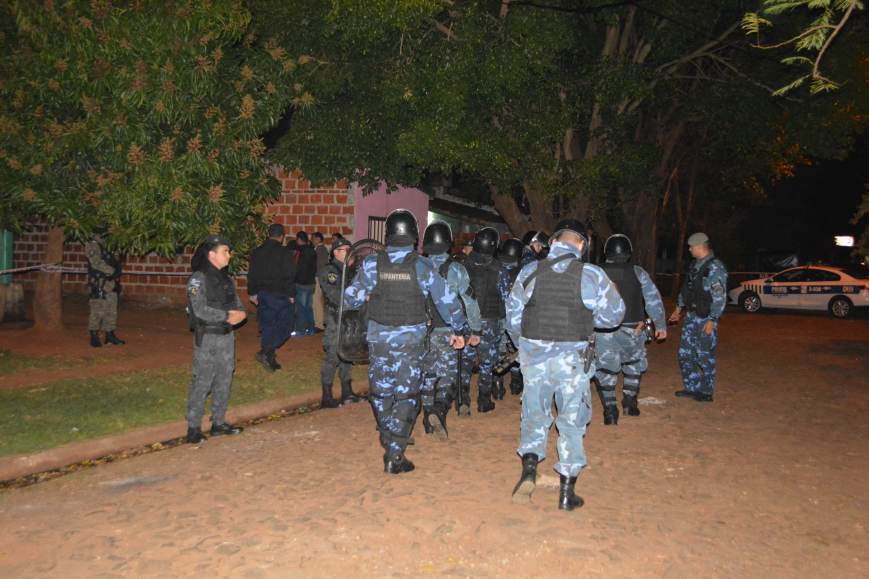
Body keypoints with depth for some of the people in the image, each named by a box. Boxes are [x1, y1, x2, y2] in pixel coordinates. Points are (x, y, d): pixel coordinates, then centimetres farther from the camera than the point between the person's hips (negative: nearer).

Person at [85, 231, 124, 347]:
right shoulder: (93, 247, -5)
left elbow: (114, 263, 20)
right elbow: (97, 262, -18)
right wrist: (111, 271, -16)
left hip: (111, 284, 9)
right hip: (99, 284, -8)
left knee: (111, 311, 11)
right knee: (97, 311, -6)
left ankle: (110, 335, 19)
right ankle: (94, 337, 2)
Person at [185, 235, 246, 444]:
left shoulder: (226, 278, 12)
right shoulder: (198, 279, -12)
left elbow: (237, 304, 11)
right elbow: (201, 310, -21)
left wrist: (240, 314, -11)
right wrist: (227, 315, -16)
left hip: (227, 336, 7)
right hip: (207, 338, -7)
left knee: (224, 382, 12)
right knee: (202, 383, -4)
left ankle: (219, 423, 23)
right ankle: (193, 428, 6)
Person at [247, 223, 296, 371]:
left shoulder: (257, 252, 9)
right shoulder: (283, 253, -10)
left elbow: (251, 274, 13)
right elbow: (290, 275, -11)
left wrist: (252, 293, 19)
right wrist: (291, 294, -2)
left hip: (262, 294, 6)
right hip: (279, 295, -6)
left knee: (267, 326, 12)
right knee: (284, 325, 1)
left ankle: (269, 359, 16)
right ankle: (266, 352, -14)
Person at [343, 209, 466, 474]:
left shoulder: (372, 263, -6)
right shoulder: (422, 265, -9)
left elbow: (351, 298, 1)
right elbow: (447, 299, -3)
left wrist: (366, 298, 26)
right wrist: (459, 330, 9)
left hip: (378, 337, 2)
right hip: (411, 338, -1)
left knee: (381, 391, 19)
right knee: (406, 395, 6)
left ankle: (389, 440, 35)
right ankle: (394, 455, 4)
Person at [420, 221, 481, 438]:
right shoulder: (456, 269, -7)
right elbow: (470, 302, -6)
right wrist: (475, 330, 4)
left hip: (423, 331, 3)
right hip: (448, 331, -3)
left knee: (427, 373, 14)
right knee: (449, 373, 2)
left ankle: (428, 419, 18)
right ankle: (440, 409, -22)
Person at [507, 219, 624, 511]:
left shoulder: (530, 271, 0)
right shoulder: (591, 274, -7)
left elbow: (513, 314, 8)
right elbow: (614, 315, 1)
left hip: (533, 355, 2)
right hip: (572, 358, -1)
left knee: (534, 415, 19)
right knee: (572, 422, 11)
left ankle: (529, 468, 3)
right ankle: (567, 491, 17)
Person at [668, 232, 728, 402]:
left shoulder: (716, 267, -15)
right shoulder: (695, 264, 10)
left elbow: (720, 297, -18)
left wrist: (712, 321, -21)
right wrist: (679, 308, 22)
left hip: (706, 319, -8)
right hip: (691, 316, 8)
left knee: (705, 356, 0)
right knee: (685, 353, 11)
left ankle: (707, 392, 13)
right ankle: (692, 388, 23)